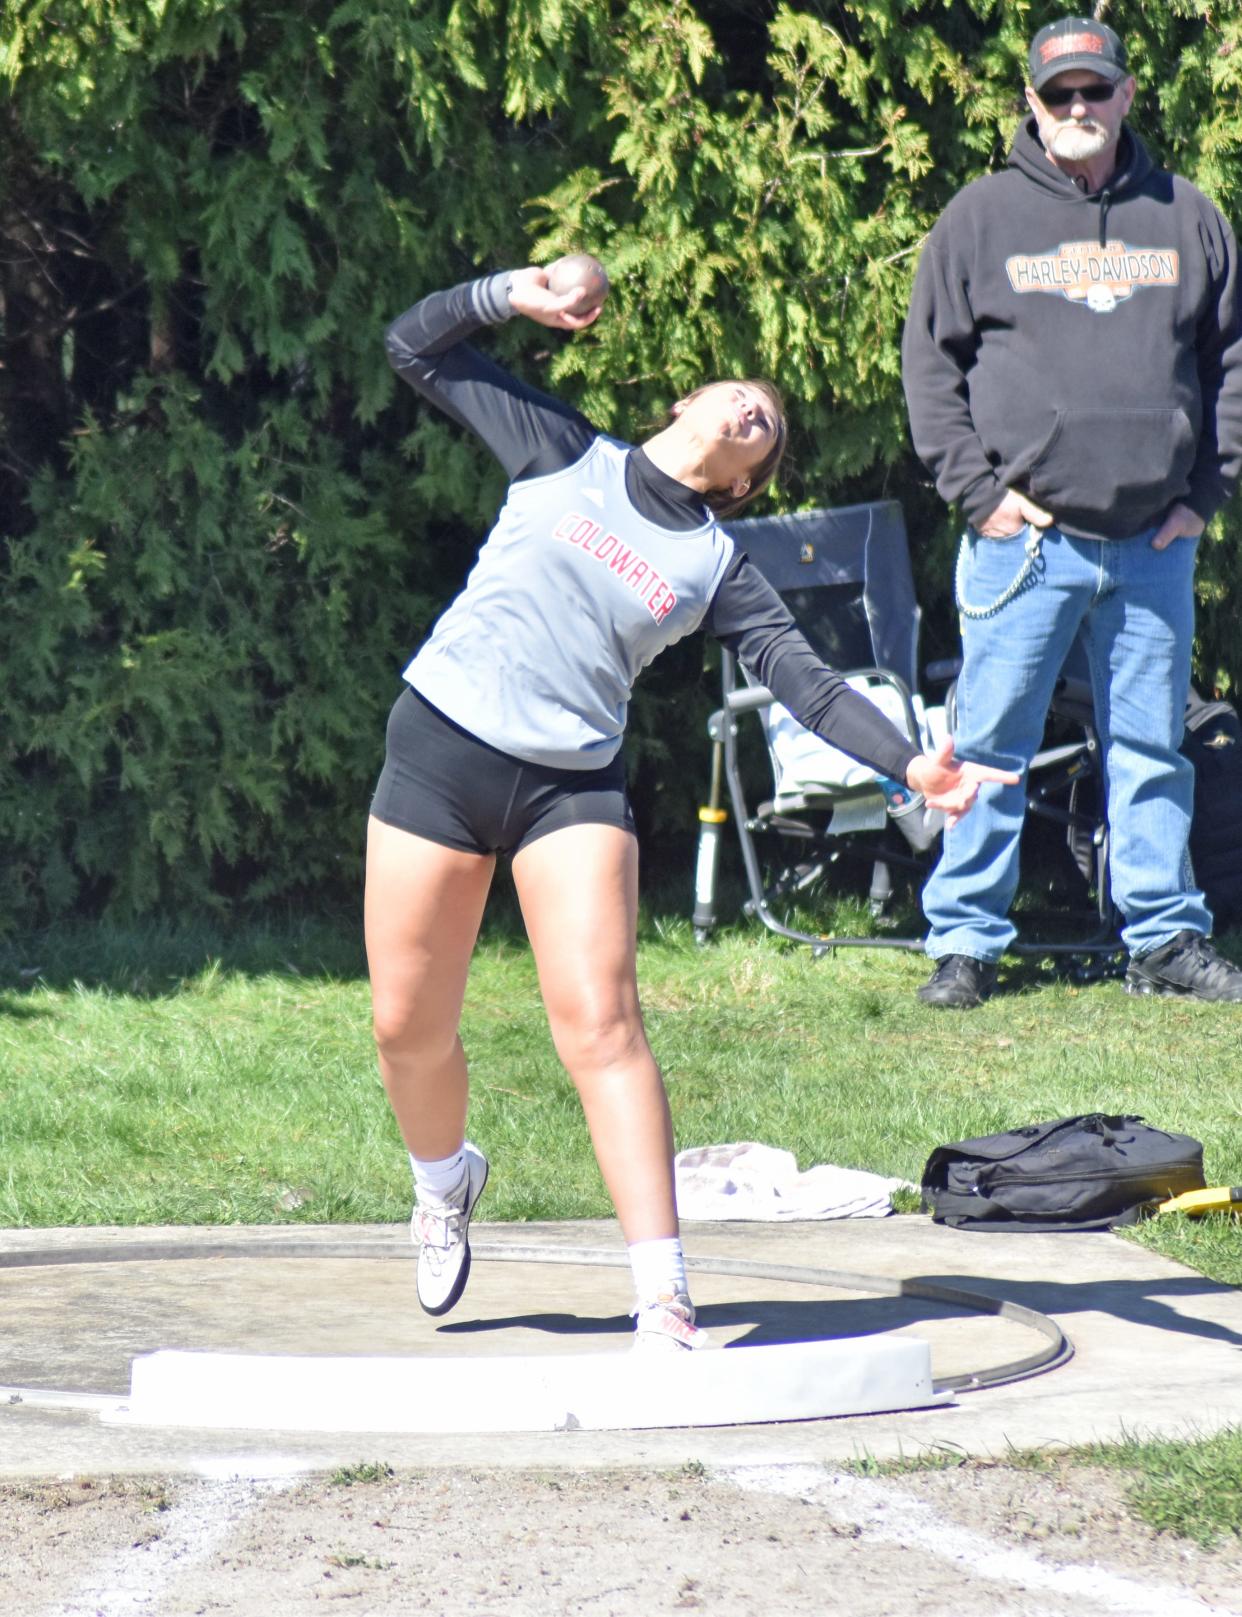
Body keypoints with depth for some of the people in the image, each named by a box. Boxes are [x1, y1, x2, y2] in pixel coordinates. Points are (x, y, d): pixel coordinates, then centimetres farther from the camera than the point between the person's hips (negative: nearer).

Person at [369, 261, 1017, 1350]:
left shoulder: (716, 567, 6)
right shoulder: (563, 455, 4)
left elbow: (805, 679, -2)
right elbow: (416, 349, 7)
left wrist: (909, 763, -16)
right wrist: (514, 294, -9)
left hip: (573, 787, 0)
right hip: (441, 749, 0)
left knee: (601, 1022, -15)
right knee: (409, 1029, 4)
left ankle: (663, 1301, -18)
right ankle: (446, 1184, 38)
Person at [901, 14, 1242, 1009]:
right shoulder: (982, 219, 4)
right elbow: (931, 364, 4)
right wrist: (978, 490, -5)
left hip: (1154, 544, 2)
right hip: (1025, 538, -2)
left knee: (1152, 750, 8)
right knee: (992, 748, -3)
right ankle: (965, 941, 3)